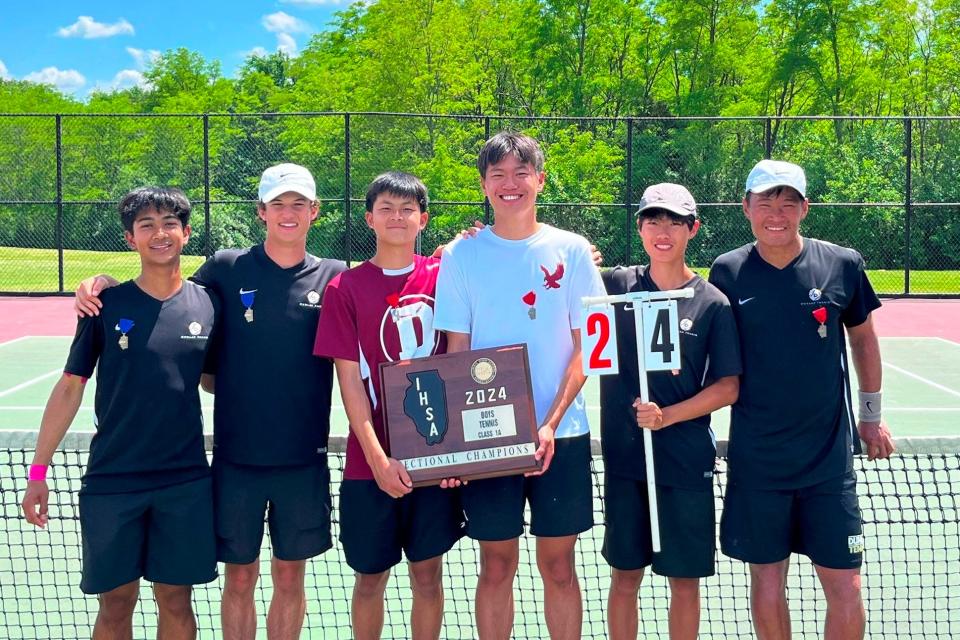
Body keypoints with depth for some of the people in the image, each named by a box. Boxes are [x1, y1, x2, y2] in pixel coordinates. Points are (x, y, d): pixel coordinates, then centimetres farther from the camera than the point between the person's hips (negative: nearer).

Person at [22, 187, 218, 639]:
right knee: (116, 601, 7)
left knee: (175, 599, 9)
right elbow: (70, 386, 1)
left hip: (185, 481, 1)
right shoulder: (106, 304, -2)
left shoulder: (207, 305, 1)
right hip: (110, 481, -1)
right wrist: (38, 470, -1)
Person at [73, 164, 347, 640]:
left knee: (290, 578, 12)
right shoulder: (226, 269, 0)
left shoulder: (334, 278, 1)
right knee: (239, 578, 10)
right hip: (235, 457, 0)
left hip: (303, 459, 0)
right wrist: (105, 281, -5)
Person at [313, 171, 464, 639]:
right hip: (372, 462, -1)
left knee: (428, 572, 11)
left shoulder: (442, 275, 3)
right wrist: (378, 459, -13)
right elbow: (349, 380, -6)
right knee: (370, 577, 10)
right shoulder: (345, 288, -3)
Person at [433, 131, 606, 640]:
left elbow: (585, 348, 0)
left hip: (560, 433, 0)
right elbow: (456, 352, 3)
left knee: (558, 565, 7)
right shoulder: (460, 255, 2)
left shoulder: (570, 250, 1)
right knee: (496, 566, 8)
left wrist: (551, 424, -11)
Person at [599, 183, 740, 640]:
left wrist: (668, 416, -16)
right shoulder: (616, 284, 1)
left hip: (687, 461, -1)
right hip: (624, 456, 1)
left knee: (685, 579, 8)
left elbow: (728, 387, -3)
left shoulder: (713, 303, -4)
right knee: (625, 576, 10)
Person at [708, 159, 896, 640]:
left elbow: (862, 336, 13)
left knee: (846, 592, 1)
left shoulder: (843, 265, -3)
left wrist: (871, 413, 18)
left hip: (829, 457, 0)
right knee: (766, 585, 9)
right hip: (755, 460, 0)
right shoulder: (727, 271, -3)